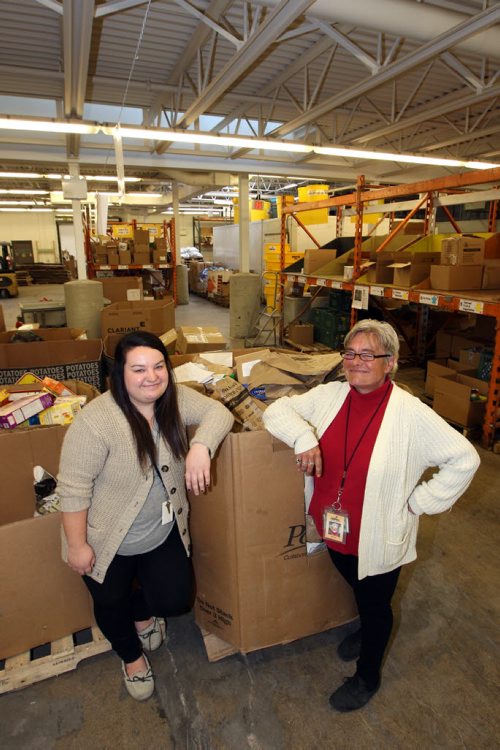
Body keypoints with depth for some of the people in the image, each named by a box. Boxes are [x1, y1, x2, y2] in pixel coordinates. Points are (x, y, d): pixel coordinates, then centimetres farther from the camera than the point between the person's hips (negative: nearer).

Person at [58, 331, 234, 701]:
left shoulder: (175, 398, -12)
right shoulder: (96, 421, -28)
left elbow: (219, 412, -16)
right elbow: (73, 487, -22)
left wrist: (200, 448, -34)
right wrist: (77, 545, -15)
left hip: (164, 533, 4)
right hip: (109, 542, -3)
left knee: (176, 599, 10)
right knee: (112, 605, 19)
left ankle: (143, 612, 48)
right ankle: (132, 657, 54)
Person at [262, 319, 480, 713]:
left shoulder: (411, 414, -22)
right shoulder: (329, 395, -10)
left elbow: (465, 459, -16)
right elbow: (277, 410, -6)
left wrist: (420, 500, -15)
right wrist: (303, 436, -25)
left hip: (380, 539, -4)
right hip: (334, 530, 4)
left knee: (376, 605, 20)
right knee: (357, 590, 31)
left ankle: (368, 677, 49)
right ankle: (366, 630, 65)